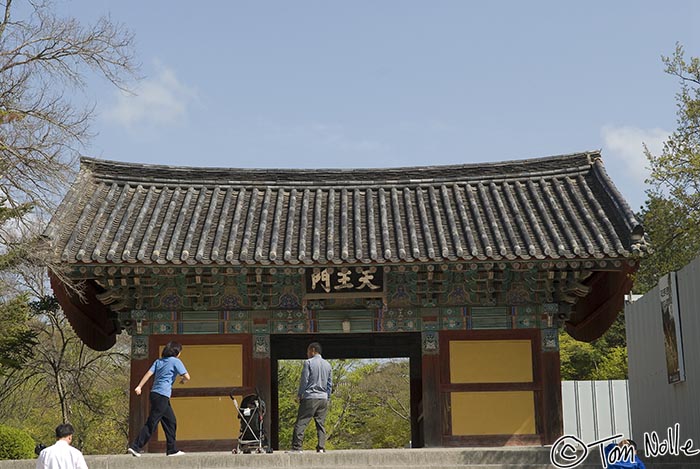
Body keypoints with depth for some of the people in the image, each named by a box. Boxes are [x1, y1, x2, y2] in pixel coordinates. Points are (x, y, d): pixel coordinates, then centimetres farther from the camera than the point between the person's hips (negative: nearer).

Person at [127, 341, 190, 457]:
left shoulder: (158, 361, 16)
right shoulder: (176, 361, -2)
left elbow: (149, 373, 5)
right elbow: (187, 377, -8)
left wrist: (139, 387, -1)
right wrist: (183, 380, 14)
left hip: (154, 394, 8)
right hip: (162, 396, -8)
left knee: (171, 421, 14)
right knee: (151, 423, -7)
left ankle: (172, 450, 16)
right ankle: (135, 447, -10)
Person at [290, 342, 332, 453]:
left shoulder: (308, 362, -4)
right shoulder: (327, 364, 13)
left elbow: (304, 380, -6)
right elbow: (330, 383, 14)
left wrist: (299, 395, 3)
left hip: (310, 398, -5)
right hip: (323, 398, 5)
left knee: (301, 423, -4)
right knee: (321, 424, 8)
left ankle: (296, 447, -9)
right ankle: (321, 447, 2)